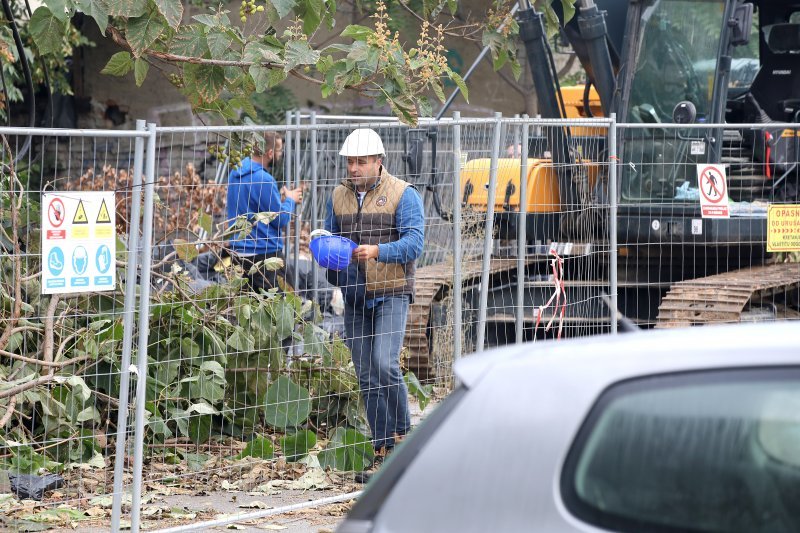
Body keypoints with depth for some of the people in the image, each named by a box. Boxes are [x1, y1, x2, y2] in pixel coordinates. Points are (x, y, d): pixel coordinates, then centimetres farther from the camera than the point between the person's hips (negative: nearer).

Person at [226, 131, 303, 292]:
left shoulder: (236, 173, 9)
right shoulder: (264, 180, -19)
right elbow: (281, 220, -13)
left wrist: (280, 197, 16)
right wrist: (290, 200, 5)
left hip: (238, 252, 9)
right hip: (263, 253, -9)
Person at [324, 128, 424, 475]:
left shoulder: (403, 195, -4)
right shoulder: (339, 196, 12)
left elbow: (414, 242, -13)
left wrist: (378, 251, -27)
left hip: (390, 294, -5)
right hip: (354, 298, 5)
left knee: (385, 365, -21)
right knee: (367, 378, 5)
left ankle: (402, 434, -4)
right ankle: (384, 450, 11)